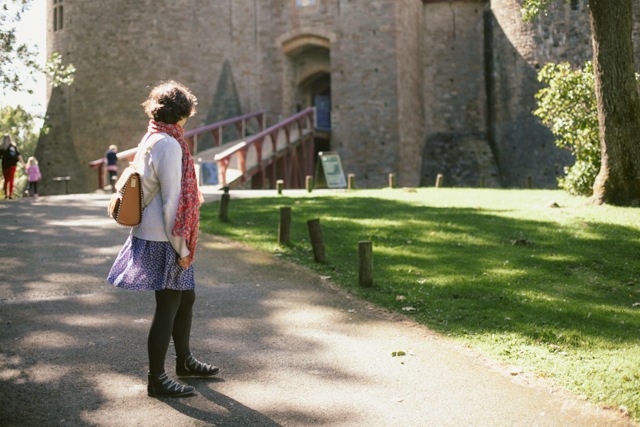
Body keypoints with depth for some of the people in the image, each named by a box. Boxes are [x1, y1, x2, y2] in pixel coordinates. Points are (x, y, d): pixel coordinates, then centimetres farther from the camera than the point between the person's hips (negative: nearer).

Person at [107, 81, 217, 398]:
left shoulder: (150, 140, 13)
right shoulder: (169, 145, -18)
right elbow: (173, 201, -21)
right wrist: (181, 248, -16)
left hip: (151, 235, 10)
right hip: (163, 241, -10)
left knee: (186, 298, 20)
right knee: (168, 306, -1)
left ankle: (184, 362, 36)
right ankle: (156, 380, 10)